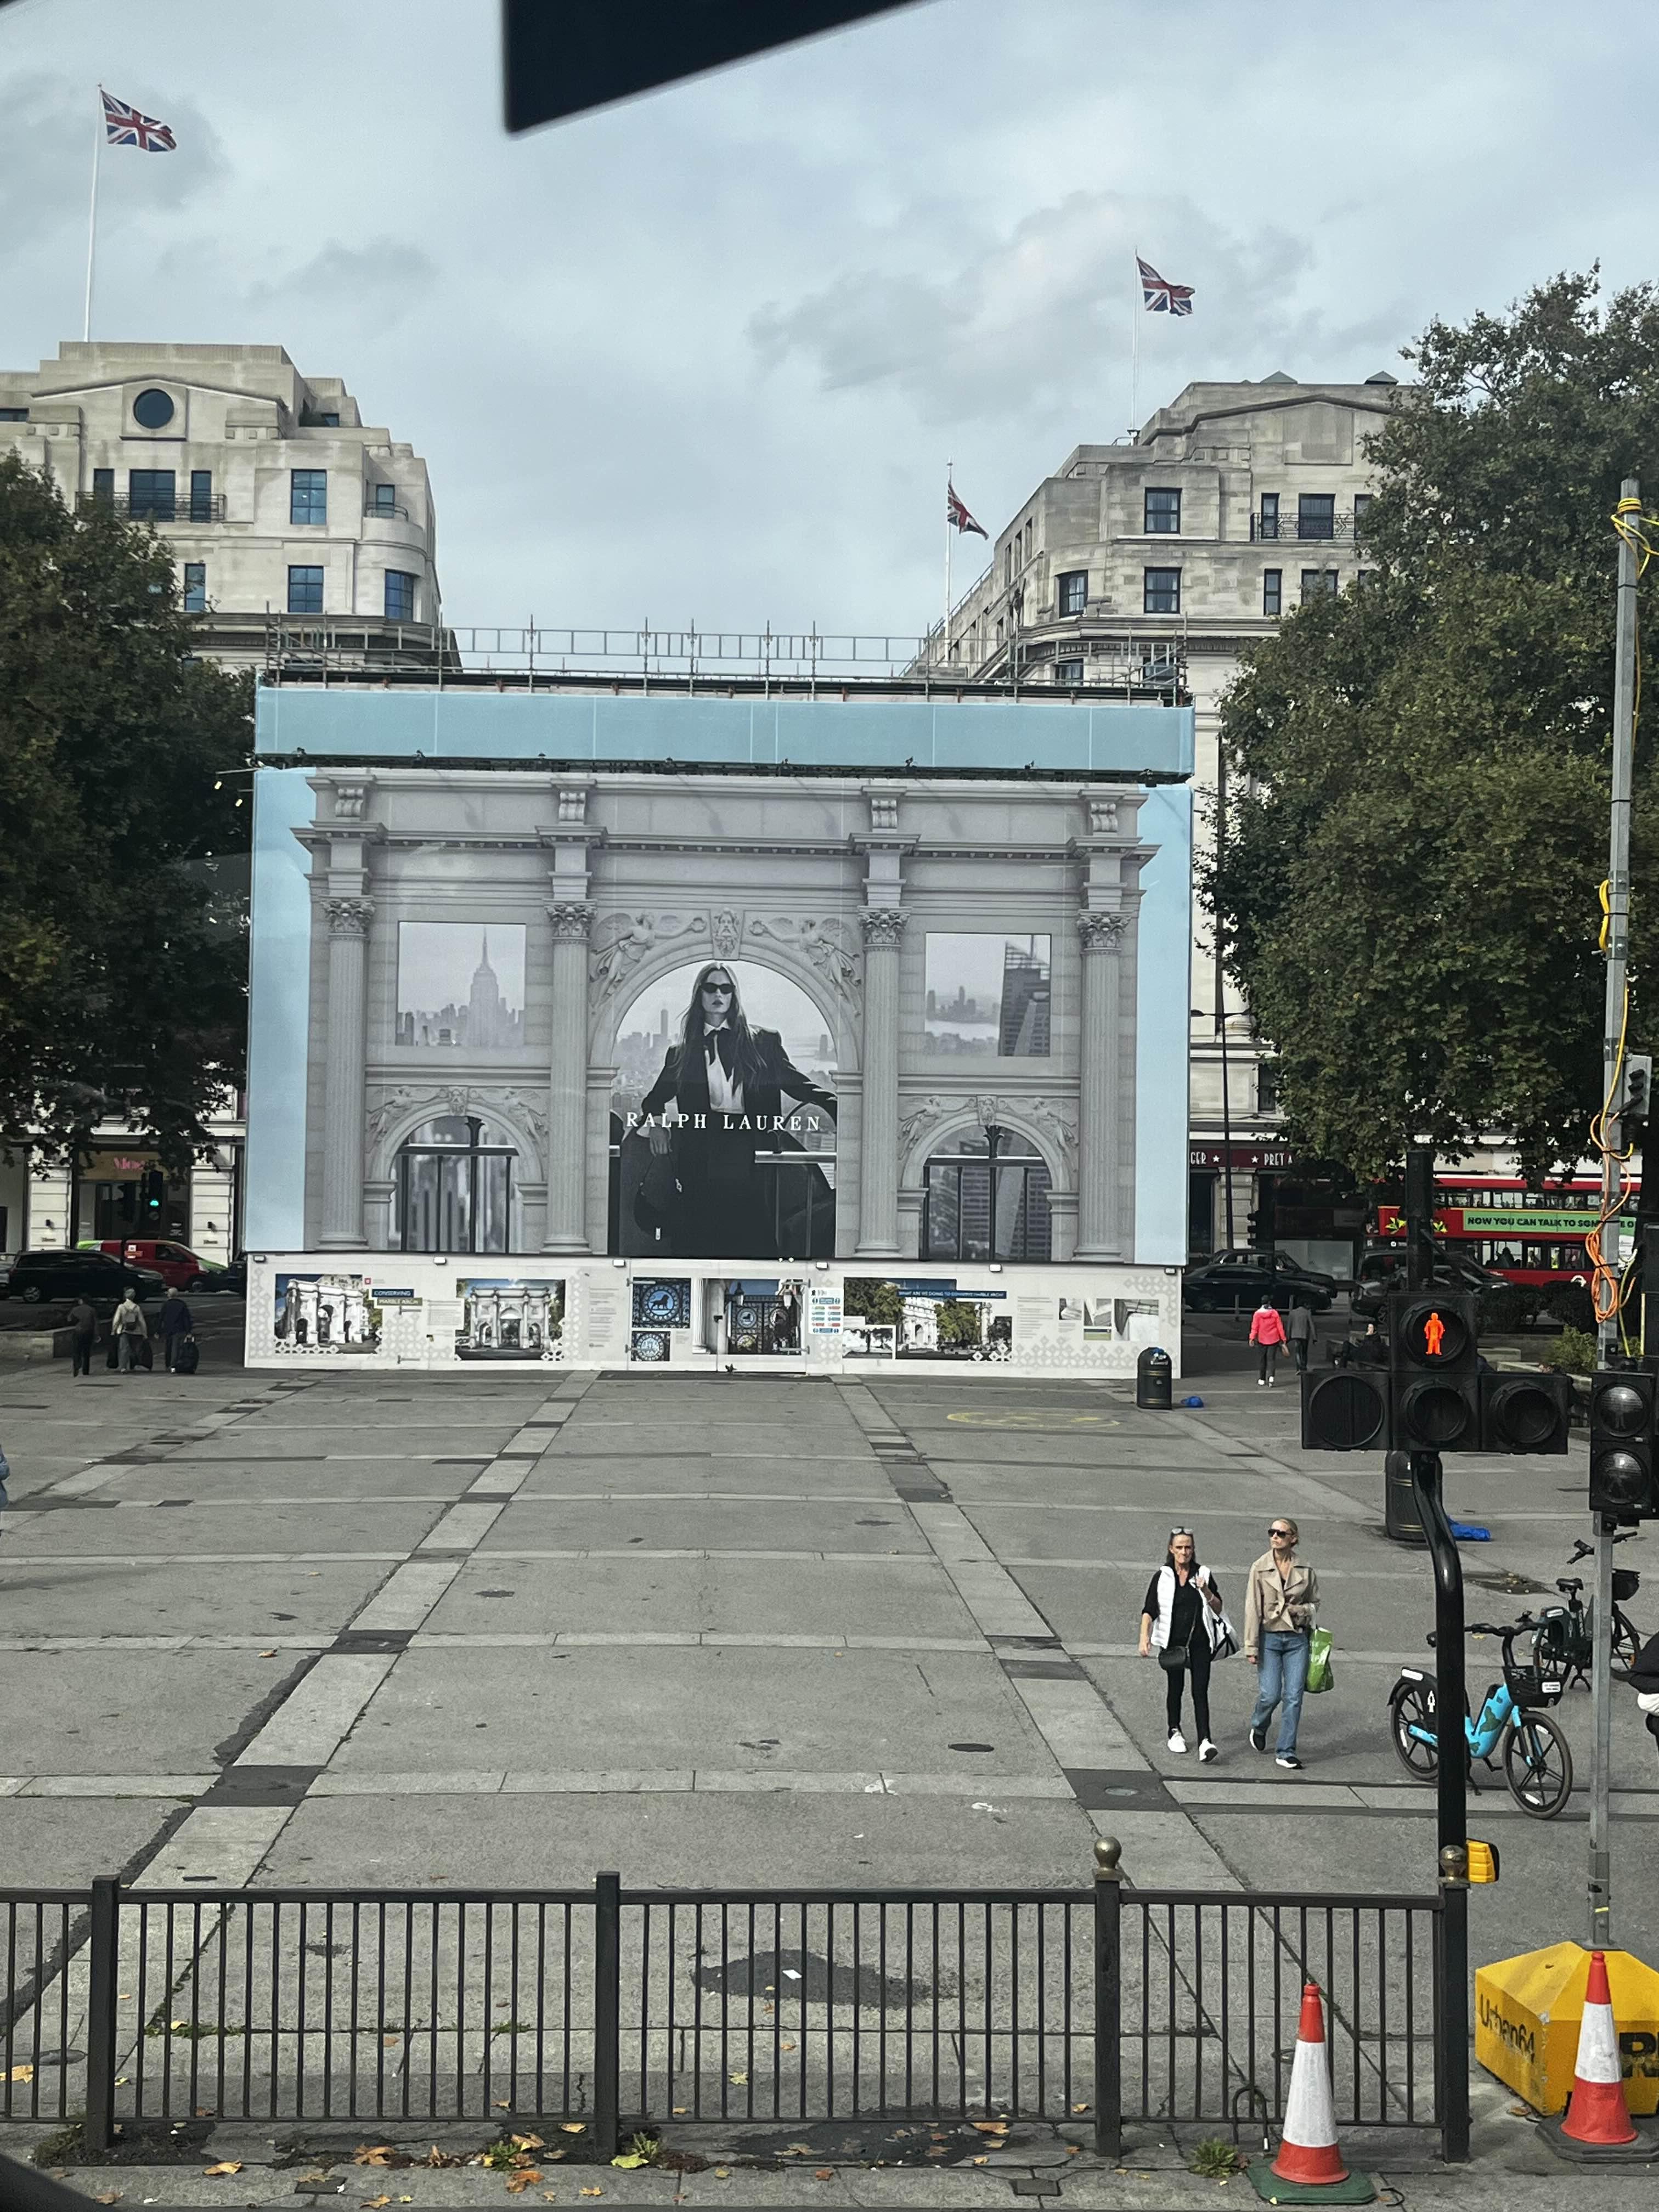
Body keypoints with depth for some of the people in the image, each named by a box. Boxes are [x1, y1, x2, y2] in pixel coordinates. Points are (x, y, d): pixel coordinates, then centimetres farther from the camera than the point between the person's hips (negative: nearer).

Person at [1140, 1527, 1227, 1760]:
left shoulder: (1204, 1575, 4)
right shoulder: (1162, 1577, 1)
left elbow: (1218, 1609, 5)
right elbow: (1149, 1610, -2)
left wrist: (1206, 1591, -13)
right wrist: (1145, 1637, -15)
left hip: (1199, 1642, 0)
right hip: (1173, 1642, 0)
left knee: (1200, 1691, -8)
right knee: (1174, 1688, 12)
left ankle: (1205, 1742, -14)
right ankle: (1175, 1732, 31)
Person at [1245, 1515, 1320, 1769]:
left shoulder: (1305, 1570, 1)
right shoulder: (1260, 1568, -4)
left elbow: (1314, 1603, 15)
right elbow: (1252, 1608, -4)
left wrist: (1303, 1611, -9)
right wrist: (1252, 1646, -7)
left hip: (1297, 1639, 2)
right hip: (1269, 1638, -2)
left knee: (1294, 1696, -3)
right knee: (1270, 1694, -6)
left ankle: (1286, 1752, 6)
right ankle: (1258, 1727, 27)